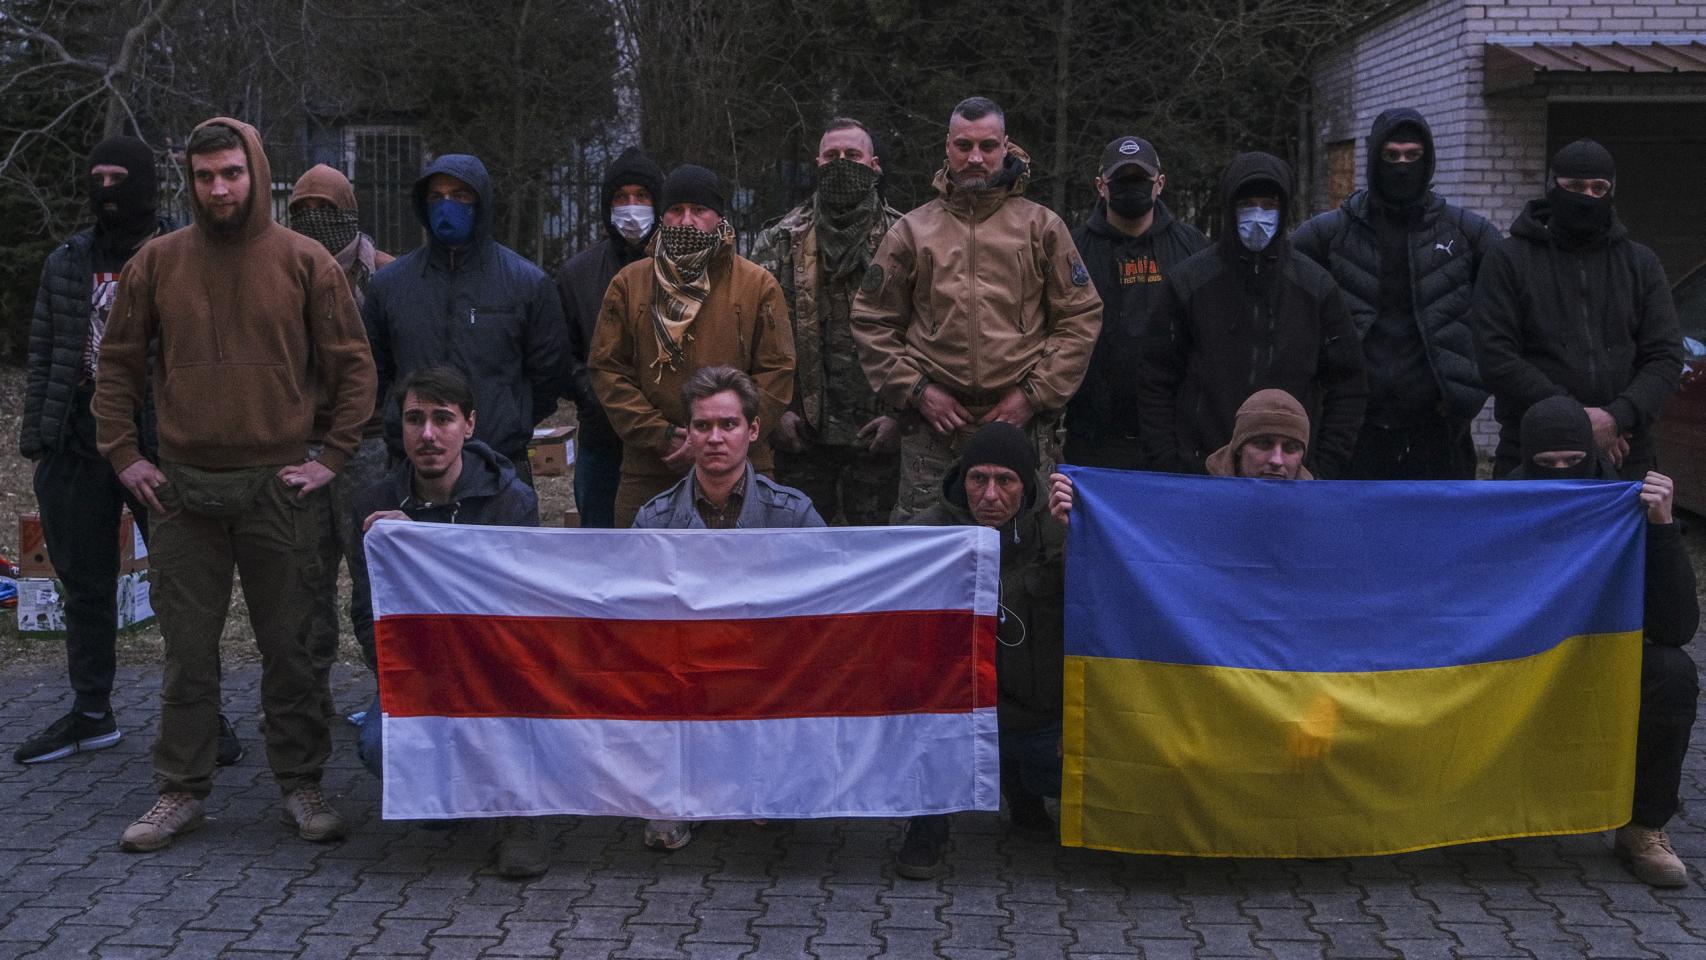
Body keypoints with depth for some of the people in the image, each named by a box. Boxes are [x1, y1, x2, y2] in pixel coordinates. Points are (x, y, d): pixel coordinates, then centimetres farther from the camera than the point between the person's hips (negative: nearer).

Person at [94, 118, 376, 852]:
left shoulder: (306, 262, 0)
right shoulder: (156, 262, 4)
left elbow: (354, 368, 4)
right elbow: (117, 365, 11)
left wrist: (332, 458, -3)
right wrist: (123, 454, 4)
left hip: (280, 488, -1)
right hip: (182, 490, 1)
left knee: (288, 647, 5)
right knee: (188, 651, 7)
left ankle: (301, 787, 16)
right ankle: (182, 791, 17)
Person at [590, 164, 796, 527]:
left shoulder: (758, 285, 3)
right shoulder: (629, 283, 7)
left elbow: (777, 374, -1)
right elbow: (607, 368, 4)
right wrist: (659, 435, -7)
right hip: (648, 473, 1)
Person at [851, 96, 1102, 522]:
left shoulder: (1042, 227, 8)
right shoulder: (912, 231, 10)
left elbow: (1082, 318, 6)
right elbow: (872, 320, 10)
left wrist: (1034, 395, -4)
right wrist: (916, 390, -3)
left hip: (1023, 426, 0)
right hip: (932, 430, 1)